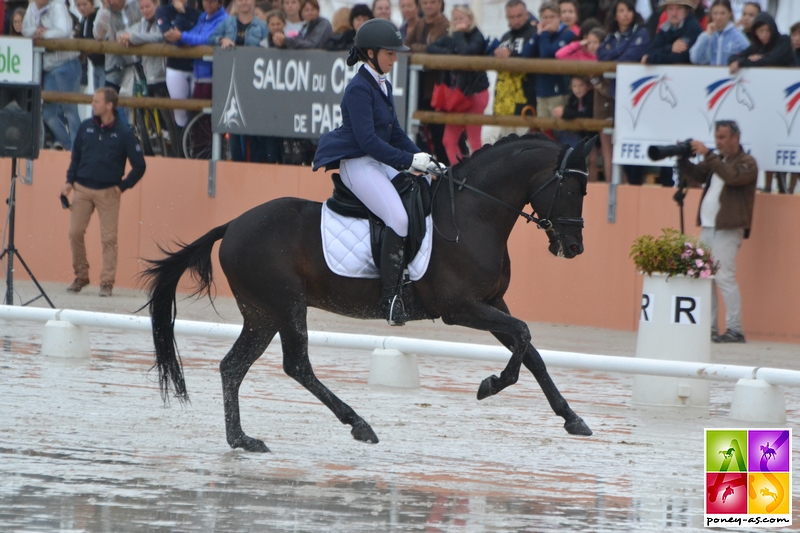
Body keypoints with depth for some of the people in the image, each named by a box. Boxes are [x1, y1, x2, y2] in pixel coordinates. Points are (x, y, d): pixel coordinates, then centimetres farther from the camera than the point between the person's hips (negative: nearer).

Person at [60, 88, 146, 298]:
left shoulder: (123, 133, -6)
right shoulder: (86, 127, 4)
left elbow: (139, 166, -1)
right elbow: (75, 156, 14)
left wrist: (123, 186, -4)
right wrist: (69, 181, 4)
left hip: (108, 193, -3)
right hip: (82, 189, 3)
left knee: (109, 238, -3)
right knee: (75, 233, -1)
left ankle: (107, 282, 2)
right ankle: (81, 275, 15)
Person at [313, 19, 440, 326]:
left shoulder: (383, 86, 14)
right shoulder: (359, 88, -15)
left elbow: (395, 134, 20)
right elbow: (368, 140, -22)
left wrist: (424, 160, 7)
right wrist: (409, 161, -22)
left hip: (380, 162, 10)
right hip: (357, 163, -10)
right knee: (399, 219, -26)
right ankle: (390, 298, -24)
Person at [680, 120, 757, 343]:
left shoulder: (746, 163, -4)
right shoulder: (716, 161, 19)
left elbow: (732, 176, -23)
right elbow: (694, 177, 16)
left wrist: (707, 155, -23)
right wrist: (683, 159, 0)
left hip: (727, 230, -8)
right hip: (707, 228, 8)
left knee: (725, 278, -13)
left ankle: (735, 330, -10)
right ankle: (709, 328, 9)